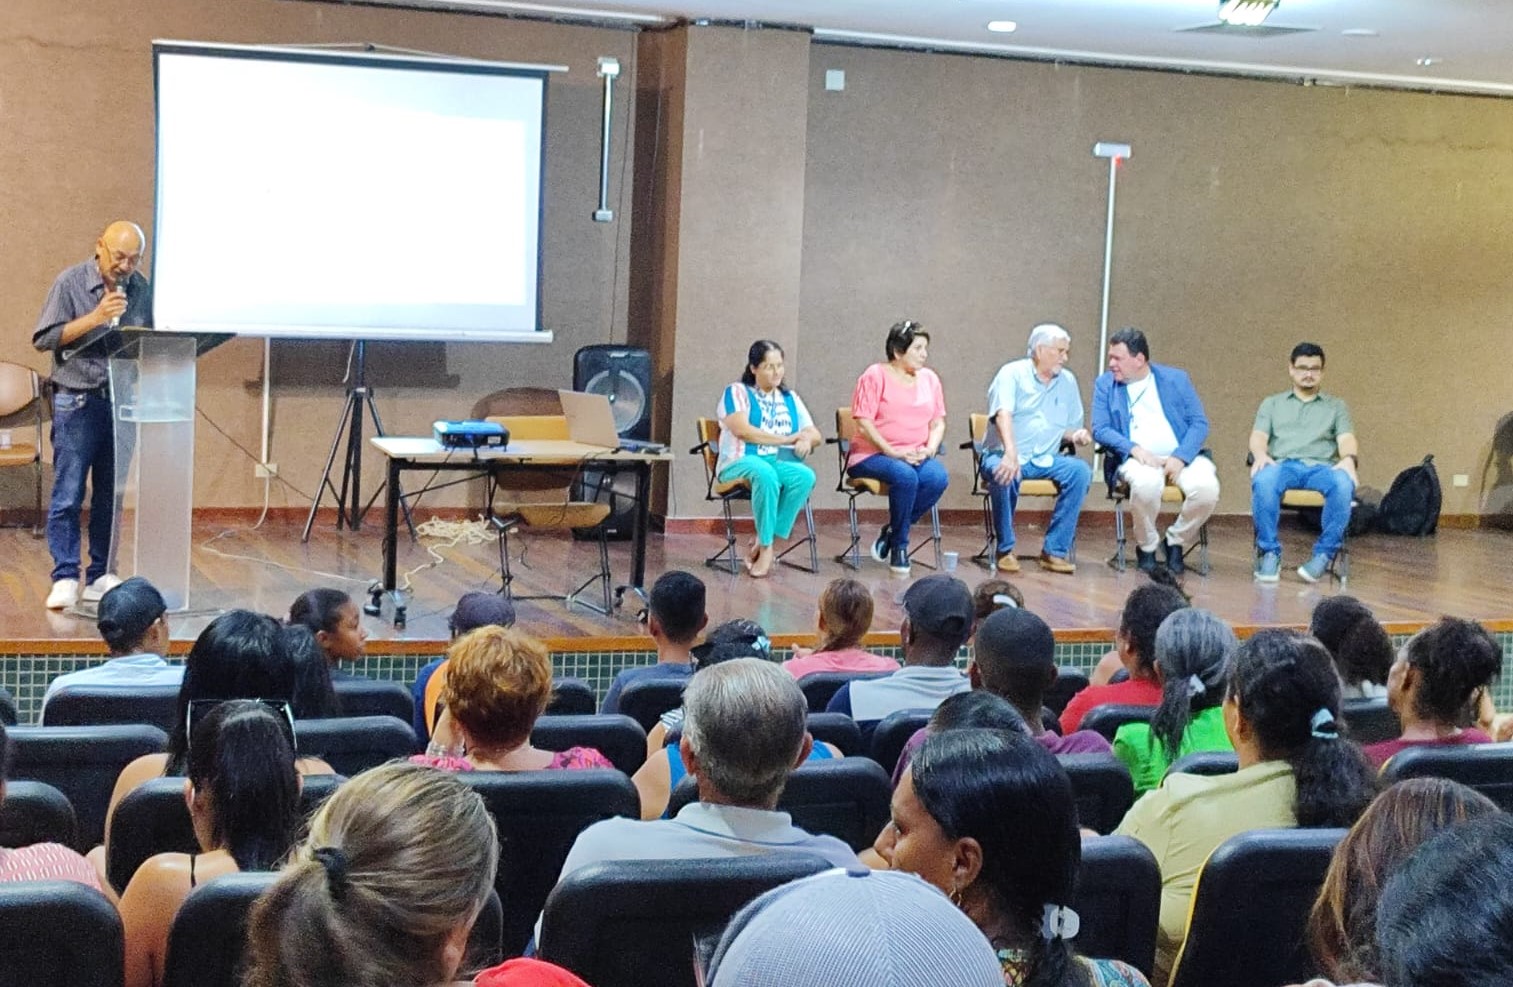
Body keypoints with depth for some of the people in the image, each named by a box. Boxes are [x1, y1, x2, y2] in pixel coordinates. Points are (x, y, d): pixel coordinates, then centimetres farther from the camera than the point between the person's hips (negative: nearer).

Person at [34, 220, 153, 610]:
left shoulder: (141, 289, 8)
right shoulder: (70, 282, -5)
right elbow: (43, 339, -8)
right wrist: (95, 318, -17)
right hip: (77, 401, -4)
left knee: (111, 495, 7)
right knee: (68, 494, -6)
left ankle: (100, 577, 14)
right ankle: (65, 578, -3)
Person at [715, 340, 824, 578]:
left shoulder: (790, 399, 22)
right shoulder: (737, 392, 7)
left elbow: (816, 435, 16)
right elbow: (742, 430, -10)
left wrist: (806, 439, -11)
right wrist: (787, 439, -7)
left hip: (781, 463, 4)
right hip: (740, 464, -4)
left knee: (805, 475, -31)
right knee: (765, 472, -40)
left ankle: (764, 542, -26)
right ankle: (765, 546, -30)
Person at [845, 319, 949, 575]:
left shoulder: (929, 378, 15)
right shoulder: (875, 376, -3)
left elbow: (938, 423, 15)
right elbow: (864, 424, -10)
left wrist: (929, 449, -6)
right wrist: (893, 452, -18)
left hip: (916, 456, 5)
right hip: (872, 455, -5)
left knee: (938, 478, -28)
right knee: (905, 477, -36)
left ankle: (891, 533, -11)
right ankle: (899, 546, -15)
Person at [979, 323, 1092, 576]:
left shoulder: (1067, 381, 15)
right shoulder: (1013, 373, -2)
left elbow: (1069, 427, 20)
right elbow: (1003, 414, -19)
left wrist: (1075, 435, -7)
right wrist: (1010, 452, -37)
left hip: (1044, 459, 4)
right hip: (1003, 455, -4)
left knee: (1081, 471, -24)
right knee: (1004, 474, -38)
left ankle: (1055, 550, -21)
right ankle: (1005, 550, -18)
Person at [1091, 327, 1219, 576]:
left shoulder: (1176, 379, 10)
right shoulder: (1105, 384, 11)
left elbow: (1200, 423, 4)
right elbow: (1100, 430, 2)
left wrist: (1180, 457, -13)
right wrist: (1133, 448, -16)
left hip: (1180, 456, 1)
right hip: (1137, 458, -1)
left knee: (1207, 487, -30)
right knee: (1146, 483, -37)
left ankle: (1175, 541, -2)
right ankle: (1146, 546, -8)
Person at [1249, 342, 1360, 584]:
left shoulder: (1336, 406, 25)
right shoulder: (1272, 404, 26)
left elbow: (1346, 439, 9)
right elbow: (1258, 436, 11)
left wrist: (1349, 459, -15)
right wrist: (1260, 454, -14)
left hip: (1322, 466, 0)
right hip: (1282, 464, 0)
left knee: (1343, 484, -37)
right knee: (1263, 480, -38)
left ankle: (1324, 554, -27)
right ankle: (1269, 552, -27)